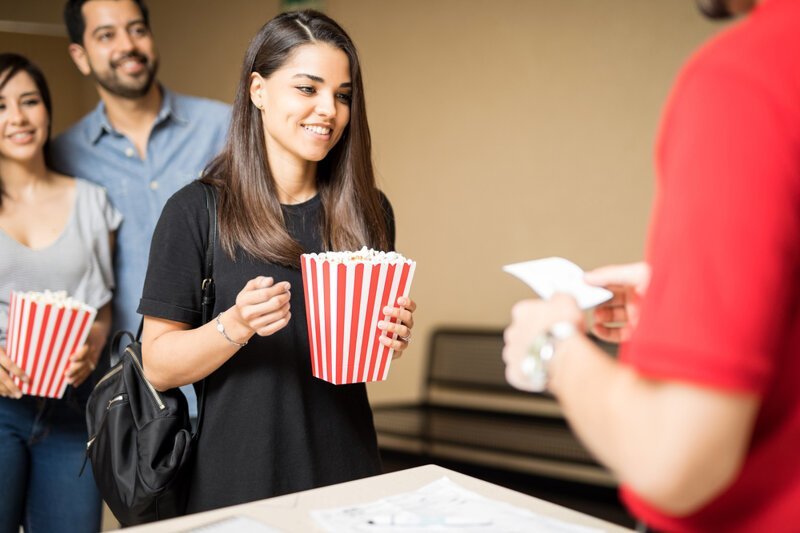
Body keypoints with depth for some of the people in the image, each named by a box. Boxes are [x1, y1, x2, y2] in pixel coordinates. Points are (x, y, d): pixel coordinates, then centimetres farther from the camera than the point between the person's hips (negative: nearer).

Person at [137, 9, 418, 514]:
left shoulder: (368, 212, 1)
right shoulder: (196, 211, -9)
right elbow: (158, 367, -8)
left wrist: (394, 336, -9)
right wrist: (236, 325, -24)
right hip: (238, 481, -3)